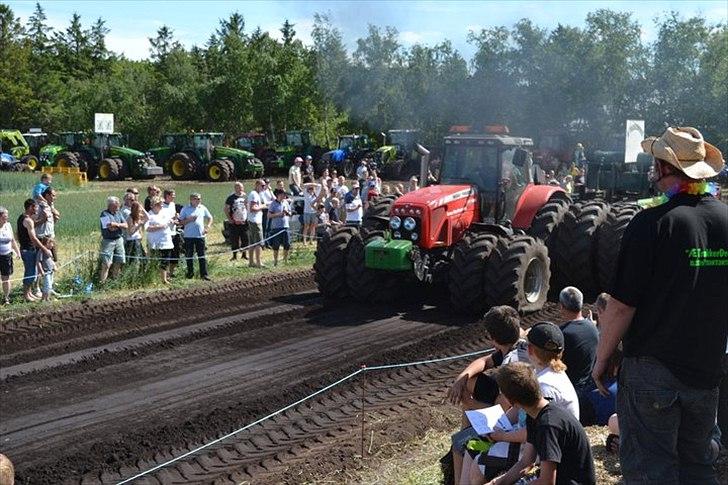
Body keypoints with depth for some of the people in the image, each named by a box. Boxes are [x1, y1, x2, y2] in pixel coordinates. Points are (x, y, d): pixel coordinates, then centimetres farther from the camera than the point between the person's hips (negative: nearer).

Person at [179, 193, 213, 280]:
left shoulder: (203, 208, 7)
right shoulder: (185, 209, -1)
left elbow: (210, 218, 17)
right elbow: (181, 222, -1)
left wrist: (208, 227, 2)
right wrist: (189, 220, -15)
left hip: (200, 235, 1)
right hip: (188, 236, -1)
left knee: (202, 256, 1)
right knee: (189, 255, 8)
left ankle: (204, 274, 3)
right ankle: (190, 272, 22)